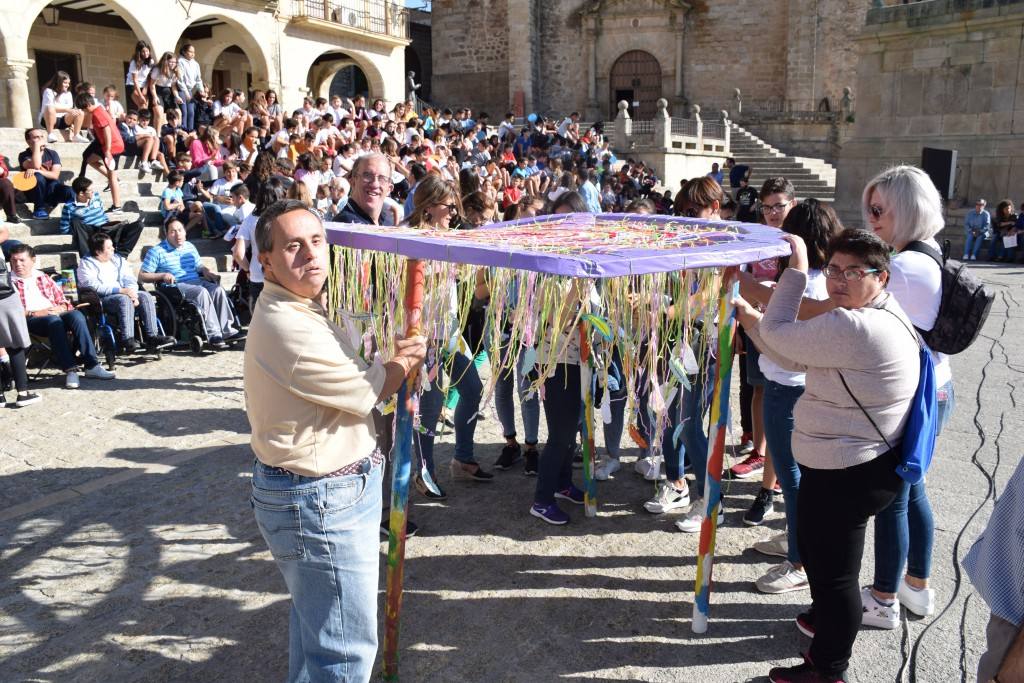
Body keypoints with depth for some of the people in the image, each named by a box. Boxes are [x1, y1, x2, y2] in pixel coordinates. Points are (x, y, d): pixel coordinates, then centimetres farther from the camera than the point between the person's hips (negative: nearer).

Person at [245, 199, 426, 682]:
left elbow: (346, 381, 12)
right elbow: (368, 390, -16)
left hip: (316, 490, 11)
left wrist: (394, 361, -2)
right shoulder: (289, 328, -26)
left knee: (314, 617, 28)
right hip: (321, 502, -11)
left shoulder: (297, 308, 7)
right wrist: (405, 360, 1)